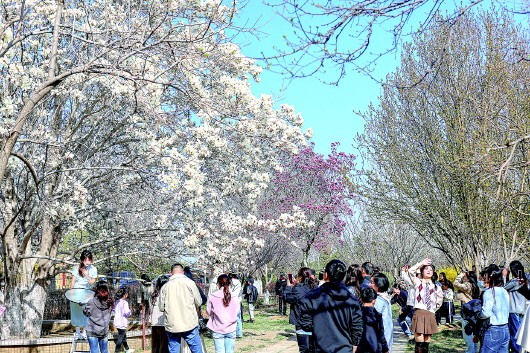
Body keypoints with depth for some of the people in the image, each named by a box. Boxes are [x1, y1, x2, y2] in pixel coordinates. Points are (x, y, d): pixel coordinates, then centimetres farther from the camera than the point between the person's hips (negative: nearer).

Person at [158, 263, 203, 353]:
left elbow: (161, 307, 5)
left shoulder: (165, 287, 1)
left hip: (171, 326, 2)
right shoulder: (190, 283, -3)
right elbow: (199, 302, 2)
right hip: (189, 325, -2)